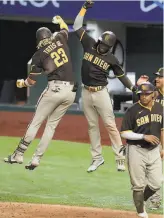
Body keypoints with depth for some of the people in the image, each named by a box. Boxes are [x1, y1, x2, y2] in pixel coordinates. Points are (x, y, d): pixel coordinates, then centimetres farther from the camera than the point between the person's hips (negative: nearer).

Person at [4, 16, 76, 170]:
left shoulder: (39, 55, 1)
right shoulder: (60, 39, 9)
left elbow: (31, 81, 3)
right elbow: (65, 29, 35)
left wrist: (21, 83, 25)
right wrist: (60, 21, 56)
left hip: (55, 89, -4)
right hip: (71, 91, 4)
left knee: (35, 122, 6)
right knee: (51, 125, 10)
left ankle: (19, 155, 7)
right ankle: (36, 159, 7)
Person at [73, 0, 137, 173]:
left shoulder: (111, 59, -3)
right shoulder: (89, 45, 1)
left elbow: (121, 75, 8)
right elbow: (77, 26, 2)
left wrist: (133, 88, 2)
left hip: (101, 93, -3)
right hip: (86, 93, 3)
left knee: (110, 125, -6)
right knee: (92, 126, 8)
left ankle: (120, 158, -5)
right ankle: (97, 158, 14)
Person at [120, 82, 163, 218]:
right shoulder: (133, 111, -12)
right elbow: (124, 133, -12)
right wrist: (144, 137, -21)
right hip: (137, 151, -4)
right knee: (139, 186, 0)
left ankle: (141, 201, 31)